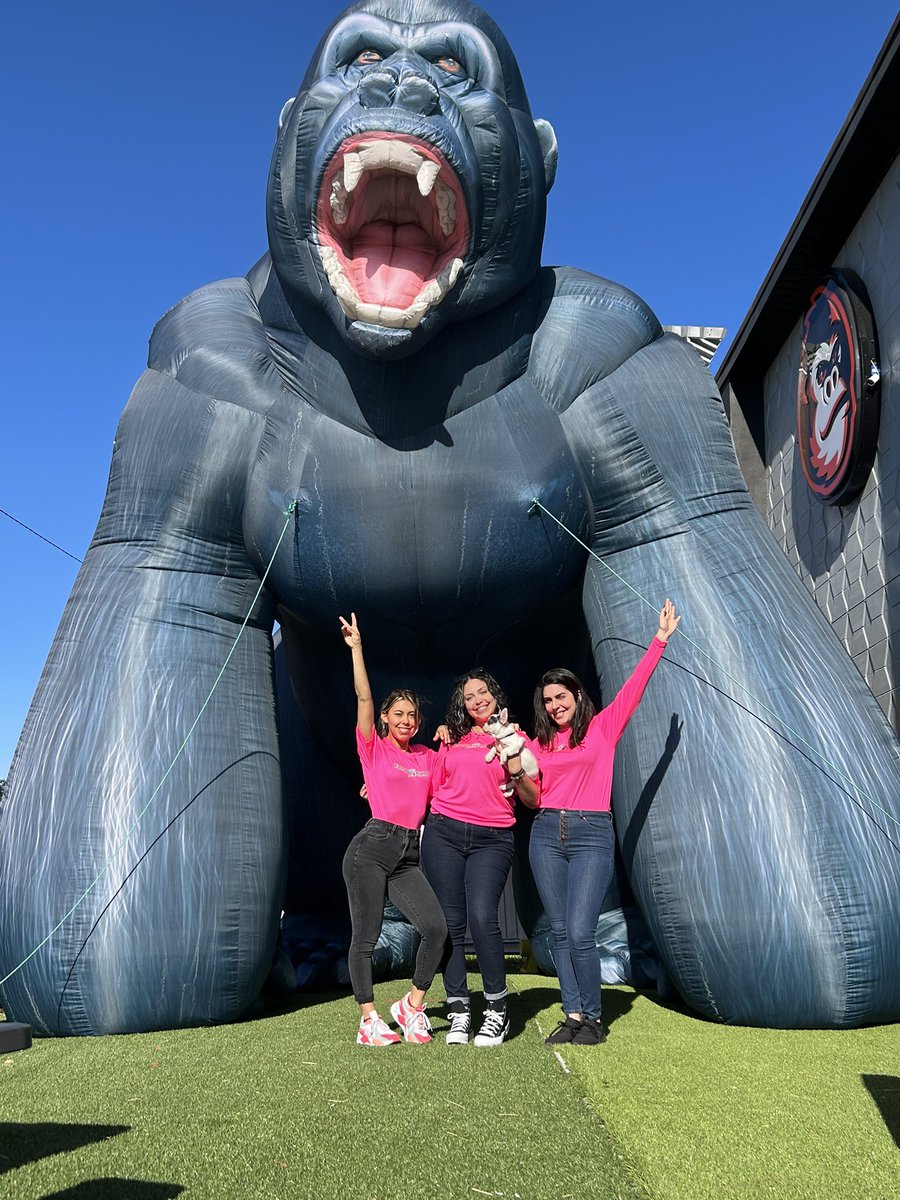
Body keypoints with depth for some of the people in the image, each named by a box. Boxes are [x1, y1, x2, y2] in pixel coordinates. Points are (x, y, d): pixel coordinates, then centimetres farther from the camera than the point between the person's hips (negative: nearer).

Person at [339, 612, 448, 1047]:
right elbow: (363, 697, -5)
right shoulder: (374, 748, 4)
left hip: (408, 855, 4)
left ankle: (413, 1005, 10)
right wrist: (356, 648, -9)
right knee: (366, 937, 0)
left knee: (436, 927, -9)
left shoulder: (429, 757, 15)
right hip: (372, 847, -4)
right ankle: (368, 1020, 13)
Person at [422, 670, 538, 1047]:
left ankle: (497, 1010, 0)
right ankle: (458, 1011, 13)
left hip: (492, 840, -2)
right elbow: (433, 786, 25)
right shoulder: (453, 740, 13)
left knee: (482, 917, -17)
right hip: (443, 834, 3)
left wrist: (516, 770, -10)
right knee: (451, 923, 1)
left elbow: (533, 800, 7)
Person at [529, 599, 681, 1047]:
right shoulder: (539, 744, 13)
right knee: (560, 933, 5)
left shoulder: (603, 726, 5)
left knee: (580, 933, -11)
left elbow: (633, 687, -2)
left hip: (591, 834, -4)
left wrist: (659, 640, -5)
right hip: (547, 834, 4)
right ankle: (573, 1016, 14)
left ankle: (592, 1018, 7)